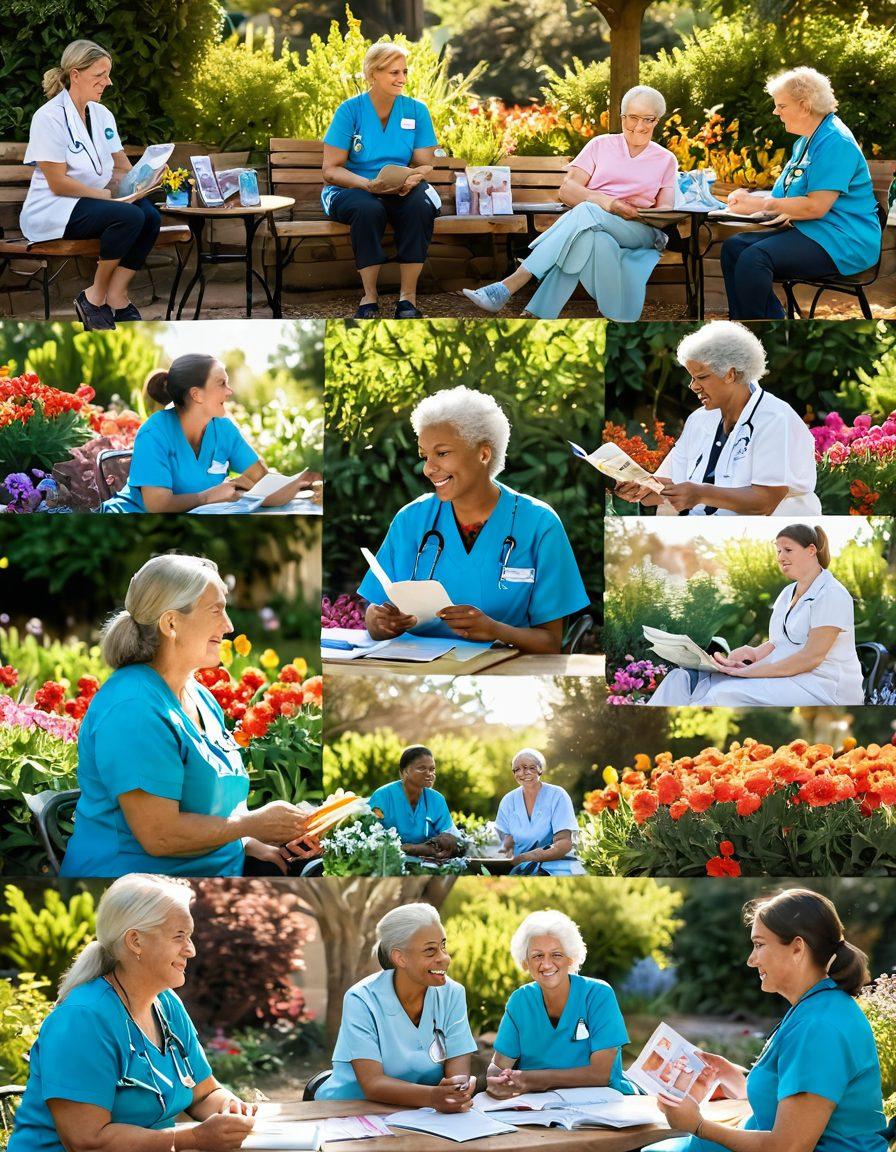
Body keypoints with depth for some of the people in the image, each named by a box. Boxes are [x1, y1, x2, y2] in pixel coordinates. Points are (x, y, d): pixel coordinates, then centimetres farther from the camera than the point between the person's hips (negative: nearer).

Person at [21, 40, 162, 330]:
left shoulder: (102, 114, 12)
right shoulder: (49, 117, -13)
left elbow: (121, 167, 14)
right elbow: (57, 183, -17)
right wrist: (108, 195, -23)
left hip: (95, 201, 8)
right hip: (52, 212, -8)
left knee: (150, 216, -21)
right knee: (129, 217, -30)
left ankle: (117, 297, -17)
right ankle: (96, 295, -15)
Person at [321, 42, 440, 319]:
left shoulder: (416, 111, 2)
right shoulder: (350, 110, -7)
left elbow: (424, 164, 3)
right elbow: (331, 170, -8)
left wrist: (412, 180, -22)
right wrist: (368, 184, -26)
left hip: (402, 191, 2)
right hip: (351, 190, -2)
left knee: (421, 206, -32)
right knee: (369, 209, -37)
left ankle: (408, 298, -24)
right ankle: (369, 299, -25)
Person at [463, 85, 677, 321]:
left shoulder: (666, 160, 19)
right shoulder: (601, 145, 18)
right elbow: (567, 189, 5)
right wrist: (603, 200, -15)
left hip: (638, 233, -1)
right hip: (591, 229, 1)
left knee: (585, 212, -35)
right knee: (595, 241, -41)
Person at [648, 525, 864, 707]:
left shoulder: (832, 595, -7)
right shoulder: (788, 593, 22)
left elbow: (811, 657, -17)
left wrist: (749, 672, -21)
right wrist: (753, 653, -6)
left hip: (823, 686, -8)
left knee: (727, 694, -34)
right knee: (682, 678, -11)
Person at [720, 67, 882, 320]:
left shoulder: (835, 143, -15)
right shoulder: (805, 142, 20)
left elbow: (816, 206, -21)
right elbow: (789, 195, 24)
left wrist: (762, 204, -13)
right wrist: (751, 197, 4)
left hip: (842, 242, -11)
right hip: (807, 232, 11)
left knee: (754, 258, -29)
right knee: (733, 247, -5)